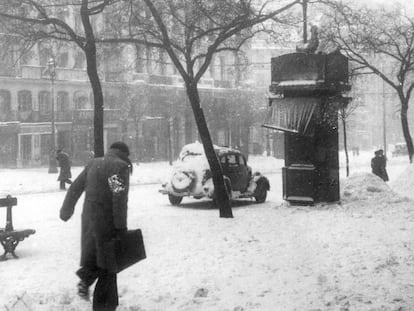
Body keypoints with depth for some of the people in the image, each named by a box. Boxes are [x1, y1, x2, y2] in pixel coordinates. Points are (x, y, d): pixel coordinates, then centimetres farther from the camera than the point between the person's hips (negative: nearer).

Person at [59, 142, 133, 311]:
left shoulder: (93, 163, 11)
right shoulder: (121, 166, -8)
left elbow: (75, 187, 15)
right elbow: (119, 198, -18)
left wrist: (66, 210, 26)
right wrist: (121, 226, -16)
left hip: (89, 218, 5)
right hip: (108, 220, -5)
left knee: (92, 252, 25)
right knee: (107, 263, 5)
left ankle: (85, 279, 2)